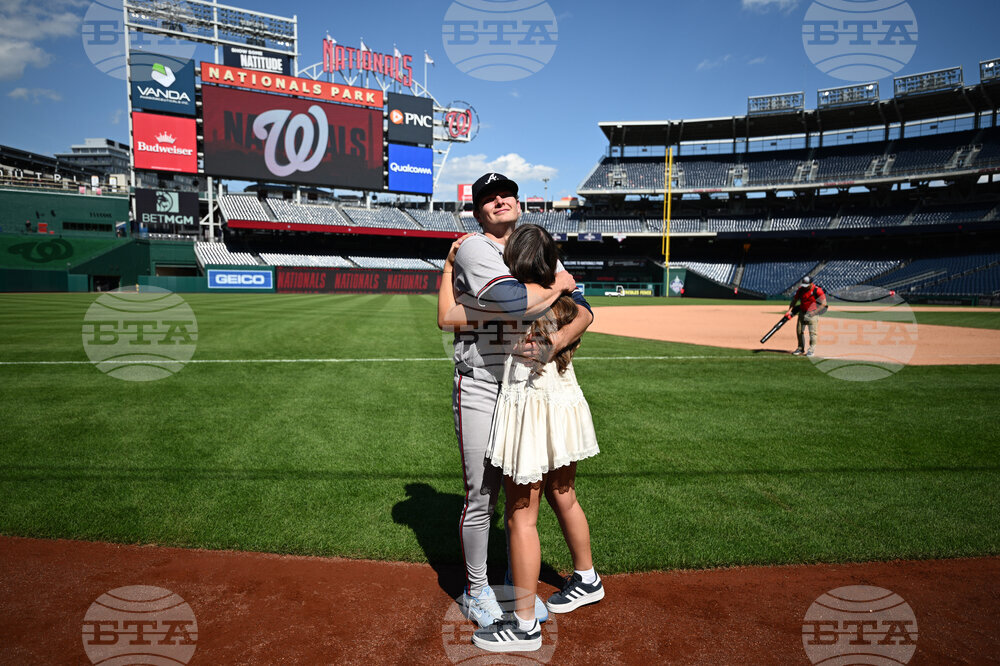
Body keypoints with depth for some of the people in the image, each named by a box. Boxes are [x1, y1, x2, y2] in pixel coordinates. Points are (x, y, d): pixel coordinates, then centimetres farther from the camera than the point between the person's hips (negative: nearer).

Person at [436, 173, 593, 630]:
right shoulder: (472, 249, -10)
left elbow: (583, 309, 0)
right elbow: (513, 301, -28)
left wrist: (558, 339, -21)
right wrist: (558, 284, -10)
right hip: (480, 391, -5)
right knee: (481, 496, 4)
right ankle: (476, 591, 25)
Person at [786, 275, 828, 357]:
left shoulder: (817, 290, -16)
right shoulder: (801, 289, -1)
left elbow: (823, 304, -16)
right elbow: (794, 300, 10)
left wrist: (814, 312, -23)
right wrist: (790, 310, 0)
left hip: (812, 313, -5)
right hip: (802, 312, 6)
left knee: (812, 331, -9)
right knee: (799, 330, 8)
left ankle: (812, 349, 3)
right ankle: (801, 348, 23)